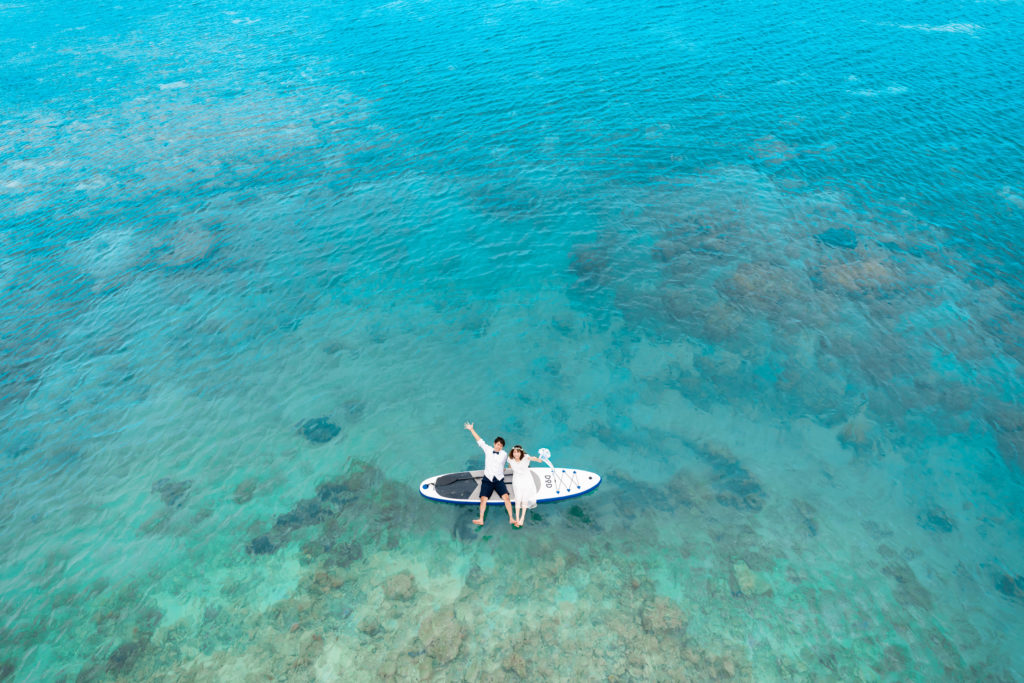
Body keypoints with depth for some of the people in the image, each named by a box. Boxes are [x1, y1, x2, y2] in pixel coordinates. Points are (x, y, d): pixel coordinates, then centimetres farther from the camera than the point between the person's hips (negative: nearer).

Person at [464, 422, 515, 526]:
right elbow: (479, 441, 10)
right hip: (487, 479, 0)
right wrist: (471, 429, 12)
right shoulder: (488, 450, 7)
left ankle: (511, 519, -16)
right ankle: (481, 520, -13)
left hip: (499, 480, 0)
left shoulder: (504, 454, 7)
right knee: (483, 499, -13)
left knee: (506, 497, -17)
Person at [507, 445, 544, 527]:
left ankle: (522, 518, 11)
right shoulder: (510, 459, -15)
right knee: (518, 498, -10)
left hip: (526, 479, -1)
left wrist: (538, 459, -68)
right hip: (517, 480, 1)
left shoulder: (525, 457, -25)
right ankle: (517, 519, -4)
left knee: (525, 498, -3)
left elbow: (532, 458, -50)